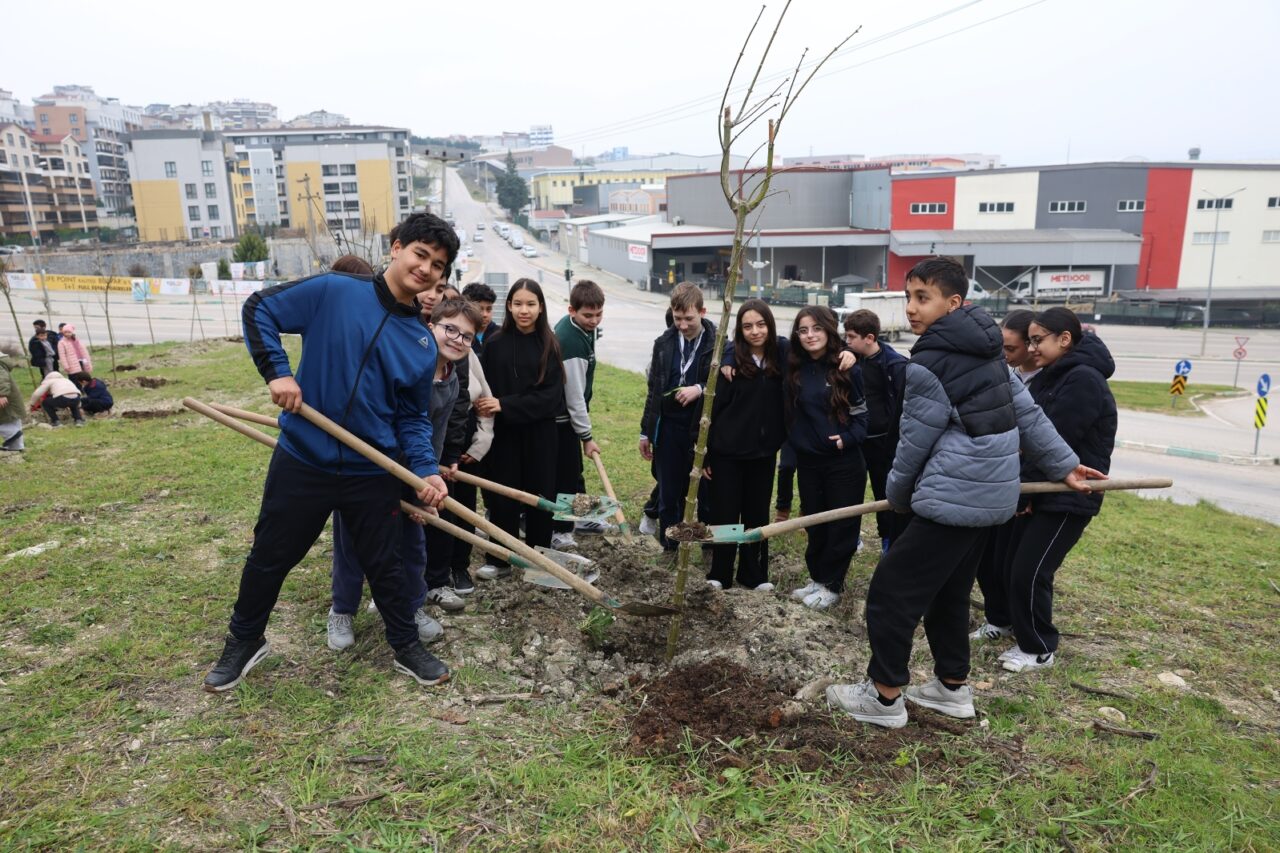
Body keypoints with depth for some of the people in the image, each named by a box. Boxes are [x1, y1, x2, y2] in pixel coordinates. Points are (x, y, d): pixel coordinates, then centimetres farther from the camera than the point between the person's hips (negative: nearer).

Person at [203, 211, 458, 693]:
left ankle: (408, 648, 33)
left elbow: (413, 418, 5)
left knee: (384, 565, 14)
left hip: (372, 474, 2)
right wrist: (277, 372, -13)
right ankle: (244, 641, 40)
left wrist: (426, 469, -9)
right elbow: (259, 309, -2)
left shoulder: (423, 344, 0)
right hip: (301, 461, -1)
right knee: (270, 557, 16)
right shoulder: (333, 292, -9)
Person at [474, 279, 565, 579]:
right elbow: (484, 390, -1)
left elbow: (551, 395, -9)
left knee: (540, 495, 7)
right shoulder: (495, 344, -2)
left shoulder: (550, 346, -2)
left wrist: (505, 405, -17)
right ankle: (500, 560, 18)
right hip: (504, 433, 0)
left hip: (540, 432, 0)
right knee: (503, 497, 5)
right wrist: (485, 406, -24)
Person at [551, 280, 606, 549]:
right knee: (564, 473, -3)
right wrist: (586, 436, -19)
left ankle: (580, 516, 35)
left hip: (569, 412, 10)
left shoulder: (584, 326, 1)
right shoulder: (572, 344, -29)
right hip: (560, 416, -10)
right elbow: (574, 395, -25)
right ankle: (558, 530, 9)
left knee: (575, 468, 20)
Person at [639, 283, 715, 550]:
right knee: (669, 495, 9)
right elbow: (654, 390, 11)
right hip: (669, 428, 3)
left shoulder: (718, 343, -7)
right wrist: (646, 431, 11)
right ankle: (670, 549, 22)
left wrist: (701, 389, -20)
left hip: (703, 430, -3)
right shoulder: (664, 343, 5)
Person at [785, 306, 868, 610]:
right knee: (814, 525, 14)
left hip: (844, 462, -3)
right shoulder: (793, 368, 1)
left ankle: (831, 585, 20)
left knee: (842, 525, 6)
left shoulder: (848, 368, -8)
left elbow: (864, 412, -1)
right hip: (808, 461, 3)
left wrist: (849, 438, -17)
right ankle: (817, 578, 29)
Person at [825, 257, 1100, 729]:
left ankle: (884, 696, 11)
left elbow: (915, 442, -10)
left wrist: (897, 493, 6)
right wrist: (1064, 464, 20)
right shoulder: (984, 350, 10)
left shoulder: (929, 364, -17)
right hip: (992, 490, 10)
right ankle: (952, 687, 33)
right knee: (948, 591, 21)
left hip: (955, 496, -10)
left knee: (891, 589, -1)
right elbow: (1027, 411, 14)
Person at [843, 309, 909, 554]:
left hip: (884, 440, -5)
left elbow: (903, 405, -15)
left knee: (888, 492, 9)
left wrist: (895, 440, -14)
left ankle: (891, 540, 23)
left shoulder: (895, 364, -16)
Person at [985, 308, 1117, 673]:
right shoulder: (1050, 377, 11)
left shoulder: (1084, 381, -20)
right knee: (1011, 564, 12)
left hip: (1070, 497, -9)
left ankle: (1039, 649, 14)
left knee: (1030, 572, -5)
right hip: (1043, 491, 9)